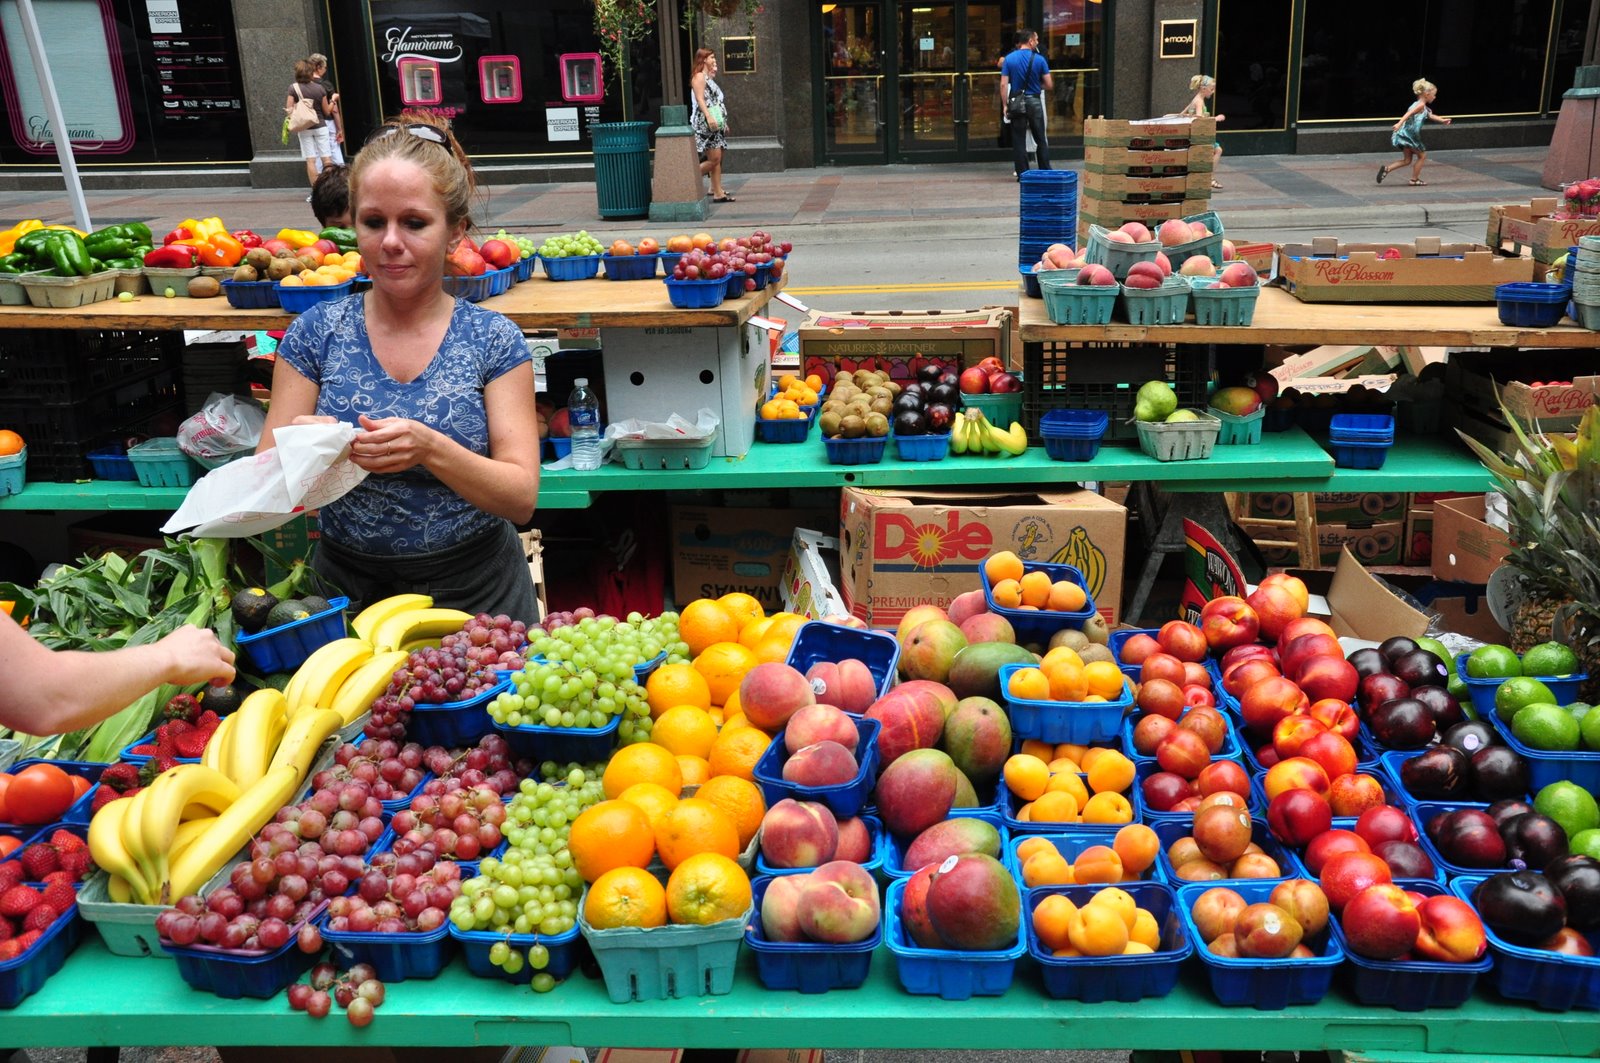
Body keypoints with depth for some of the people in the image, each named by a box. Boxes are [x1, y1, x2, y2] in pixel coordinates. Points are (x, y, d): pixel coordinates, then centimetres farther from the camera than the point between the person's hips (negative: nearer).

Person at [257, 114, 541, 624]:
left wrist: (431, 449, -27)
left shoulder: (494, 339, -5)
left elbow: (522, 499, -10)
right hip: (346, 589, 1)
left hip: (475, 589, -1)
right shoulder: (316, 333, -1)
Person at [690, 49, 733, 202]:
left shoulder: (709, 78, 22)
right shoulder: (699, 77, -6)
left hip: (715, 124, 10)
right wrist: (709, 117, -30)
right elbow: (700, 99, -18)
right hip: (705, 124, -10)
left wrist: (724, 123, 25)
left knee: (716, 159, 5)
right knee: (714, 158, -14)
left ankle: (717, 192, 4)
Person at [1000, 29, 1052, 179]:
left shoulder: (1009, 58, -1)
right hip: (1034, 102, -1)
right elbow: (1049, 85, -3)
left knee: (1019, 141, 4)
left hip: (1016, 103, 1)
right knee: (1041, 139, 10)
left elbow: (1003, 85, -6)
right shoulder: (1039, 59, -4)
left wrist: (1005, 105, 0)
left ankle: (1022, 174, 3)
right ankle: (1046, 172, 12)